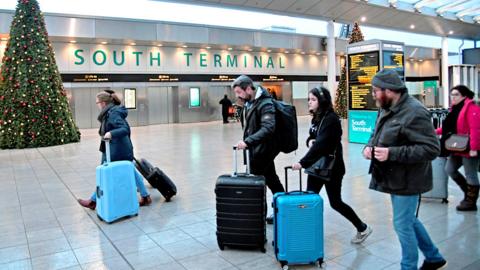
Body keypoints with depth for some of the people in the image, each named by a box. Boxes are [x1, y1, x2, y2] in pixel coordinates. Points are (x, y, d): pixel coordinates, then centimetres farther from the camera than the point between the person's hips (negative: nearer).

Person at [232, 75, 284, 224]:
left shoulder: (265, 104, -20)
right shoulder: (249, 102, 6)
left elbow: (268, 128, -32)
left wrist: (247, 141, -38)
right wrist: (246, 141, 8)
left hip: (263, 149, -9)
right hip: (257, 148, 9)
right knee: (271, 179, 17)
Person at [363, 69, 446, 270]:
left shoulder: (415, 113, -22)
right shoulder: (387, 109, 7)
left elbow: (431, 149, -25)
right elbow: (377, 134, 21)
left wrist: (392, 153, -29)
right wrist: (370, 146, -1)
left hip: (407, 181, -9)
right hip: (394, 178, 9)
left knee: (403, 225, 2)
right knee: (409, 221, 22)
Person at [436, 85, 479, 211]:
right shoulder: (455, 109, 13)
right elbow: (451, 126, 20)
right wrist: (437, 131, 9)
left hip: (469, 149, -9)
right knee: (449, 169, 13)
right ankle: (469, 192, 29)